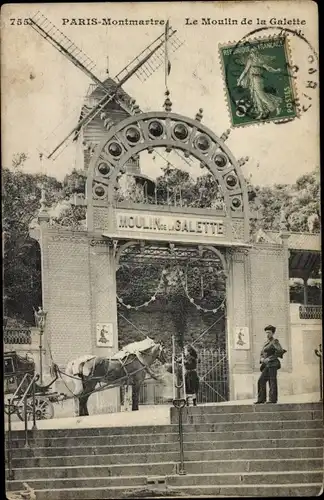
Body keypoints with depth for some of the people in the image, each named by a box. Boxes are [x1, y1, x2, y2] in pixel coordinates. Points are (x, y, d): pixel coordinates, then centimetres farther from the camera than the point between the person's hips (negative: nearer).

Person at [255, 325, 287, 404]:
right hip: (267, 365, 8)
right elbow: (262, 354, 24)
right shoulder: (266, 343, 22)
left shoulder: (275, 341, -3)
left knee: (272, 381, -8)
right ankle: (261, 399, 0)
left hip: (272, 364, -8)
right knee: (261, 381, 1)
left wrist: (269, 358, -16)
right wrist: (262, 359, 0)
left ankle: (273, 399, -7)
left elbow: (280, 351, -17)